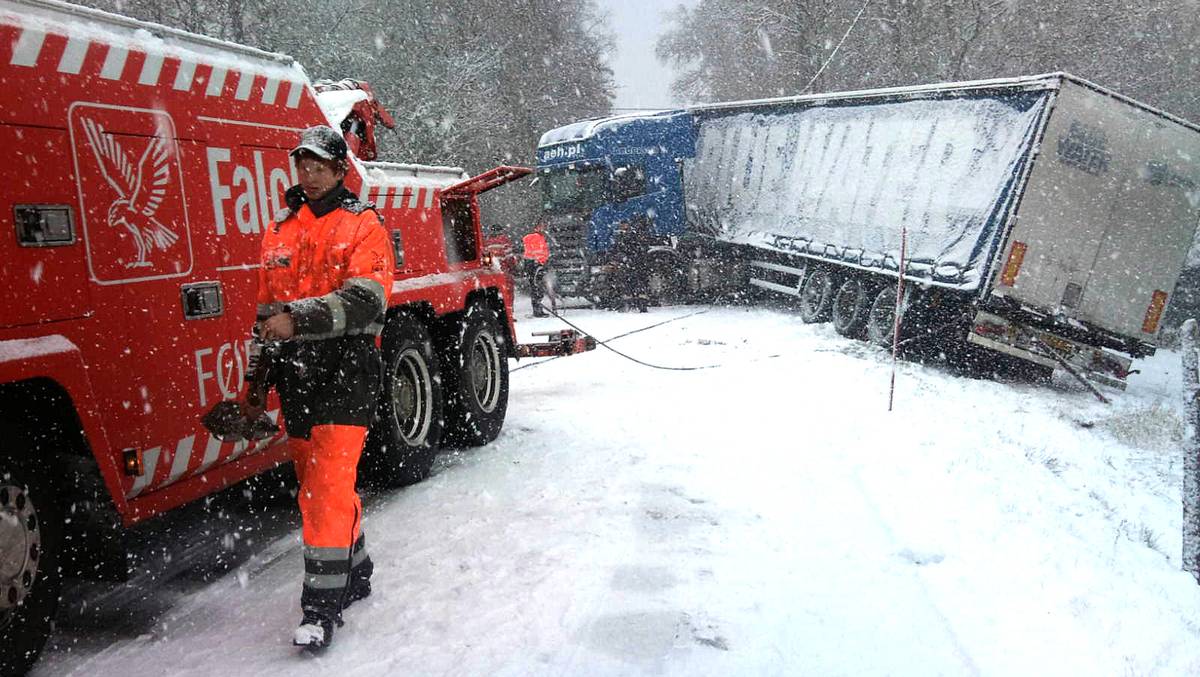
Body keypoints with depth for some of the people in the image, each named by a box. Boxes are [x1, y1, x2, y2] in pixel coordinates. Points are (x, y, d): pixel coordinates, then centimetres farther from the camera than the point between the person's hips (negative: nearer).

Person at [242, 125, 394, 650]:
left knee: (328, 485, -12)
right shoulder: (279, 231, 17)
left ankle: (322, 606, -6)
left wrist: (299, 319, -25)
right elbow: (267, 310, 22)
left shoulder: (362, 226, -2)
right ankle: (356, 573, 31)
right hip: (295, 372, 7)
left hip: (345, 369, -7)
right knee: (314, 480, 14)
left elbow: (365, 302, -16)